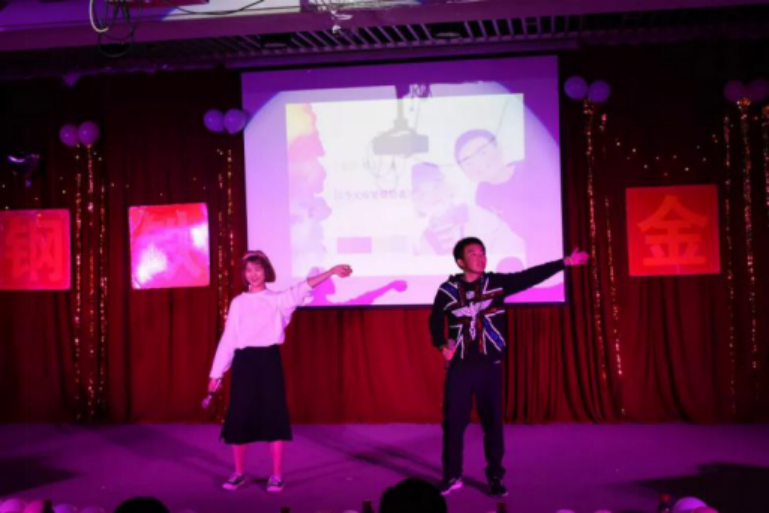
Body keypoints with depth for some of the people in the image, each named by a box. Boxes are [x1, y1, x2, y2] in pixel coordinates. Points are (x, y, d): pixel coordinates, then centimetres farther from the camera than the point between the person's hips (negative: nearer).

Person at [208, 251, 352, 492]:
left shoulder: (277, 299, 4)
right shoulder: (238, 303, 9)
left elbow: (301, 290, -12)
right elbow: (228, 339, 9)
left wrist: (332, 271, -26)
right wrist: (217, 373, 7)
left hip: (268, 360, -1)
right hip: (244, 362, 2)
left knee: (273, 416, -1)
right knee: (239, 418, 4)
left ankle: (276, 475, 9)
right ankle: (239, 473, 19)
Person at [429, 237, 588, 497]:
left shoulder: (496, 283, 2)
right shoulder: (448, 290, 0)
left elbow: (531, 276, -4)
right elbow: (435, 321, 9)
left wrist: (565, 262, -11)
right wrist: (442, 344, -9)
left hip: (490, 365, 0)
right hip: (459, 366, 0)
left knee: (492, 422, 4)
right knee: (453, 422, 3)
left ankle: (495, 478, 15)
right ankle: (451, 476, 18)